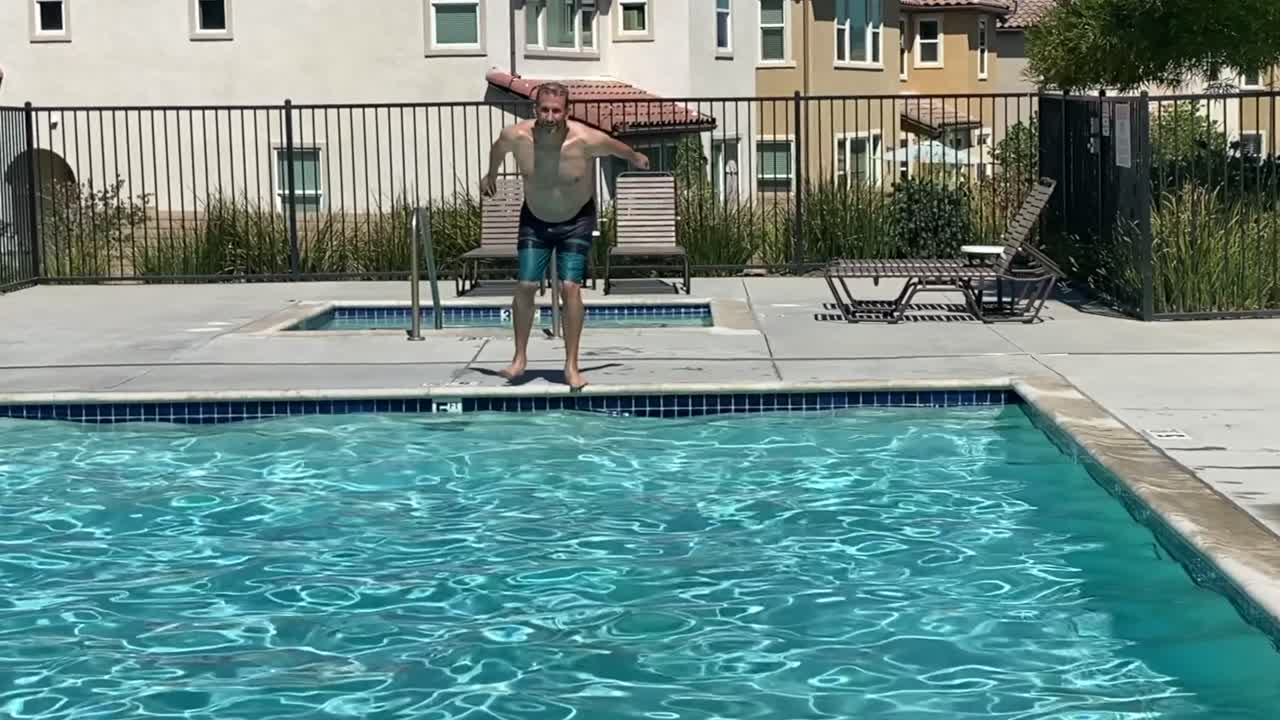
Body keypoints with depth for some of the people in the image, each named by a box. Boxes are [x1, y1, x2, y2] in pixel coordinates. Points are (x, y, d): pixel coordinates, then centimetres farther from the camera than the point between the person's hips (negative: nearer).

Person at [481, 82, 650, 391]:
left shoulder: (586, 140, -29)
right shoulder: (516, 136, -23)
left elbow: (619, 148, -5)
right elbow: (498, 148, 3)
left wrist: (636, 158, 15)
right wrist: (491, 175, 22)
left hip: (576, 221, -2)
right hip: (534, 219, 2)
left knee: (570, 287, -11)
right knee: (525, 286, -4)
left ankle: (571, 365, 0)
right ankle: (520, 358, 12)